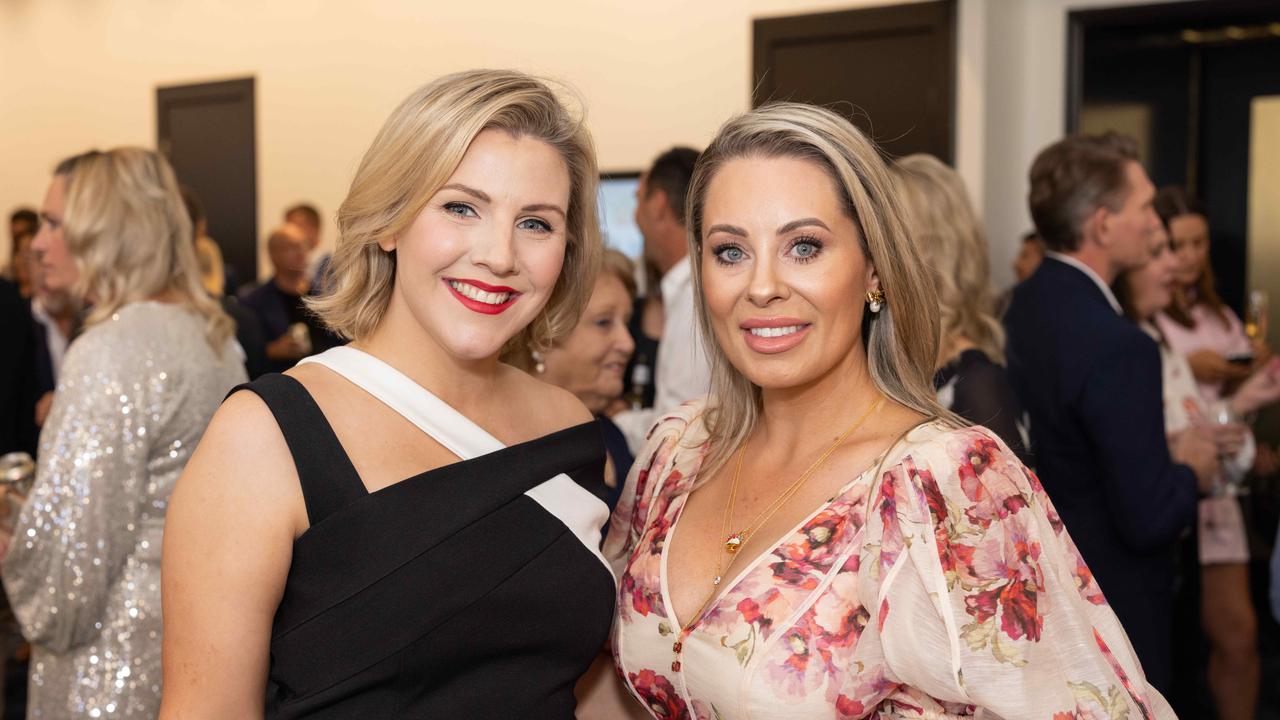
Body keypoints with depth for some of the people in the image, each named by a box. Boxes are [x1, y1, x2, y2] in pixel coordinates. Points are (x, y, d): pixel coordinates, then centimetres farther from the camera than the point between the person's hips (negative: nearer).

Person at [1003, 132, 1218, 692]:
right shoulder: (1118, 348, -28)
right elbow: (1150, 519, -25)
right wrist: (1191, 470, -6)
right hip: (1110, 610, -8)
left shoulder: (1021, 307, -1)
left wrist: (1160, 454, 8)